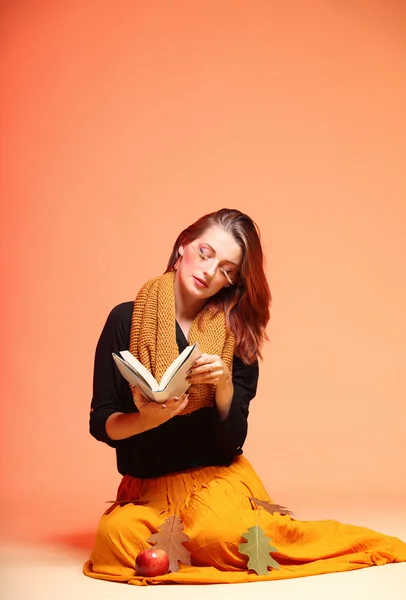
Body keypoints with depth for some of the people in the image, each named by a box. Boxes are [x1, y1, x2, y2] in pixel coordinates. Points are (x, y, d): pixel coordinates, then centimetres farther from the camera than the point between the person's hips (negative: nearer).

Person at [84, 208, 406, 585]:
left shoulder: (236, 335, -1)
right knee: (117, 539, -30)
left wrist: (224, 384, -21)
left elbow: (232, 440, -3)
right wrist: (147, 419, -24)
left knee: (220, 532, -32)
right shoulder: (126, 320, -3)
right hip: (147, 484, 1)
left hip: (216, 476, 0)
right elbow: (101, 423, -3)